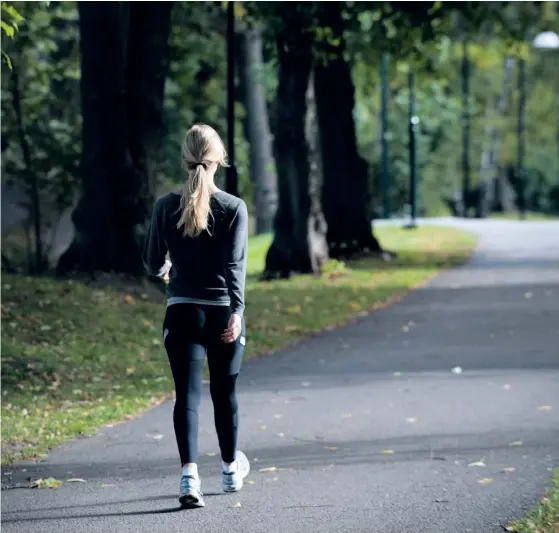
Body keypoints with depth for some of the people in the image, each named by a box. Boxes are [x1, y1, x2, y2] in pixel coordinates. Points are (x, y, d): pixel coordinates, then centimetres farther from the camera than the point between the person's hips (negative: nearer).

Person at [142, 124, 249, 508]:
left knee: (187, 394, -3)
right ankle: (232, 469, 35)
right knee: (225, 392, 17)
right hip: (223, 313, 0)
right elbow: (235, 264, -15)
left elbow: (154, 263, 6)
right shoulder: (234, 208, -6)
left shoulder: (166, 207, -2)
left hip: (182, 313, 0)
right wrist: (237, 311, -19)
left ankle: (190, 476, -20)